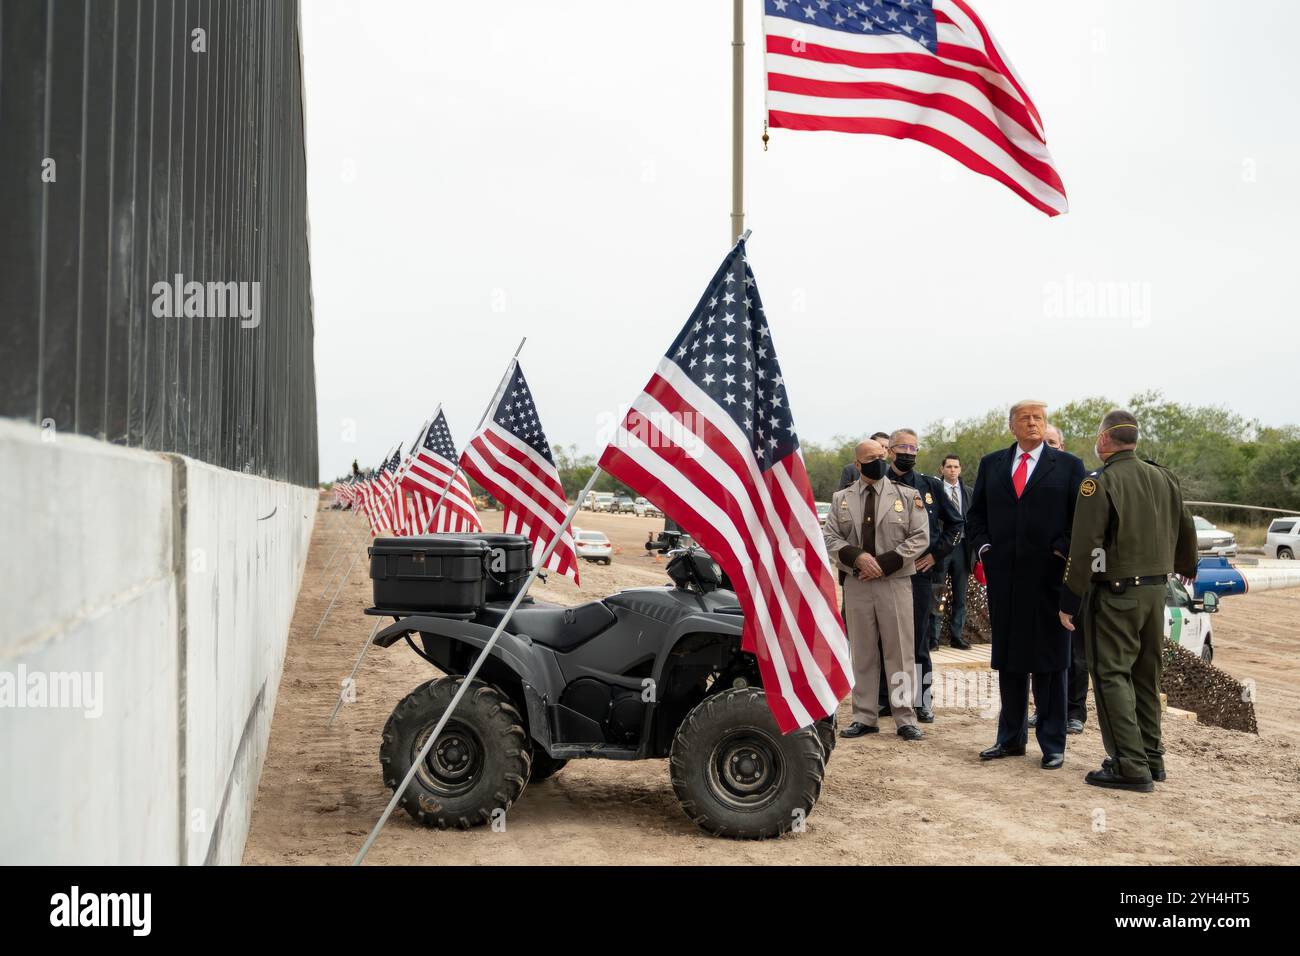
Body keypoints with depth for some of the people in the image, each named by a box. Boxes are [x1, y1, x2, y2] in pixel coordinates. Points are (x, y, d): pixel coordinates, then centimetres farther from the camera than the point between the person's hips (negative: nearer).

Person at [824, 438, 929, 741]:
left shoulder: (908, 496, 4)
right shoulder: (841, 498, 10)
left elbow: (920, 537, -2)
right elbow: (829, 537, 5)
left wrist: (885, 563, -11)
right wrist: (856, 556, -13)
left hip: (895, 582, -2)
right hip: (856, 583, 2)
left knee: (900, 652, 0)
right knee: (862, 653, 6)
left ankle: (905, 718, 7)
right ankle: (865, 717, 14)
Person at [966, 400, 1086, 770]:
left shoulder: (1068, 466, 4)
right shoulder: (991, 464, 12)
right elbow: (975, 513, 16)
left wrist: (1063, 550, -10)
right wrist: (982, 546, 1)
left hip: (1049, 576, -3)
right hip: (1003, 576, 3)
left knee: (1050, 661, 2)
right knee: (1008, 658, 9)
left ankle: (1053, 744, 9)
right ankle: (1011, 738, 18)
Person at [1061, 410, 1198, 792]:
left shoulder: (1099, 483, -14)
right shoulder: (1163, 478, 7)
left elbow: (1084, 548, -17)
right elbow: (1185, 531, 18)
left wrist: (1069, 600, -11)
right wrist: (1187, 568, 38)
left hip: (1114, 593, -7)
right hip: (1155, 589, 7)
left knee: (1111, 675, -3)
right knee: (1146, 675, 16)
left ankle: (1130, 766, -6)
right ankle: (1151, 757, 25)